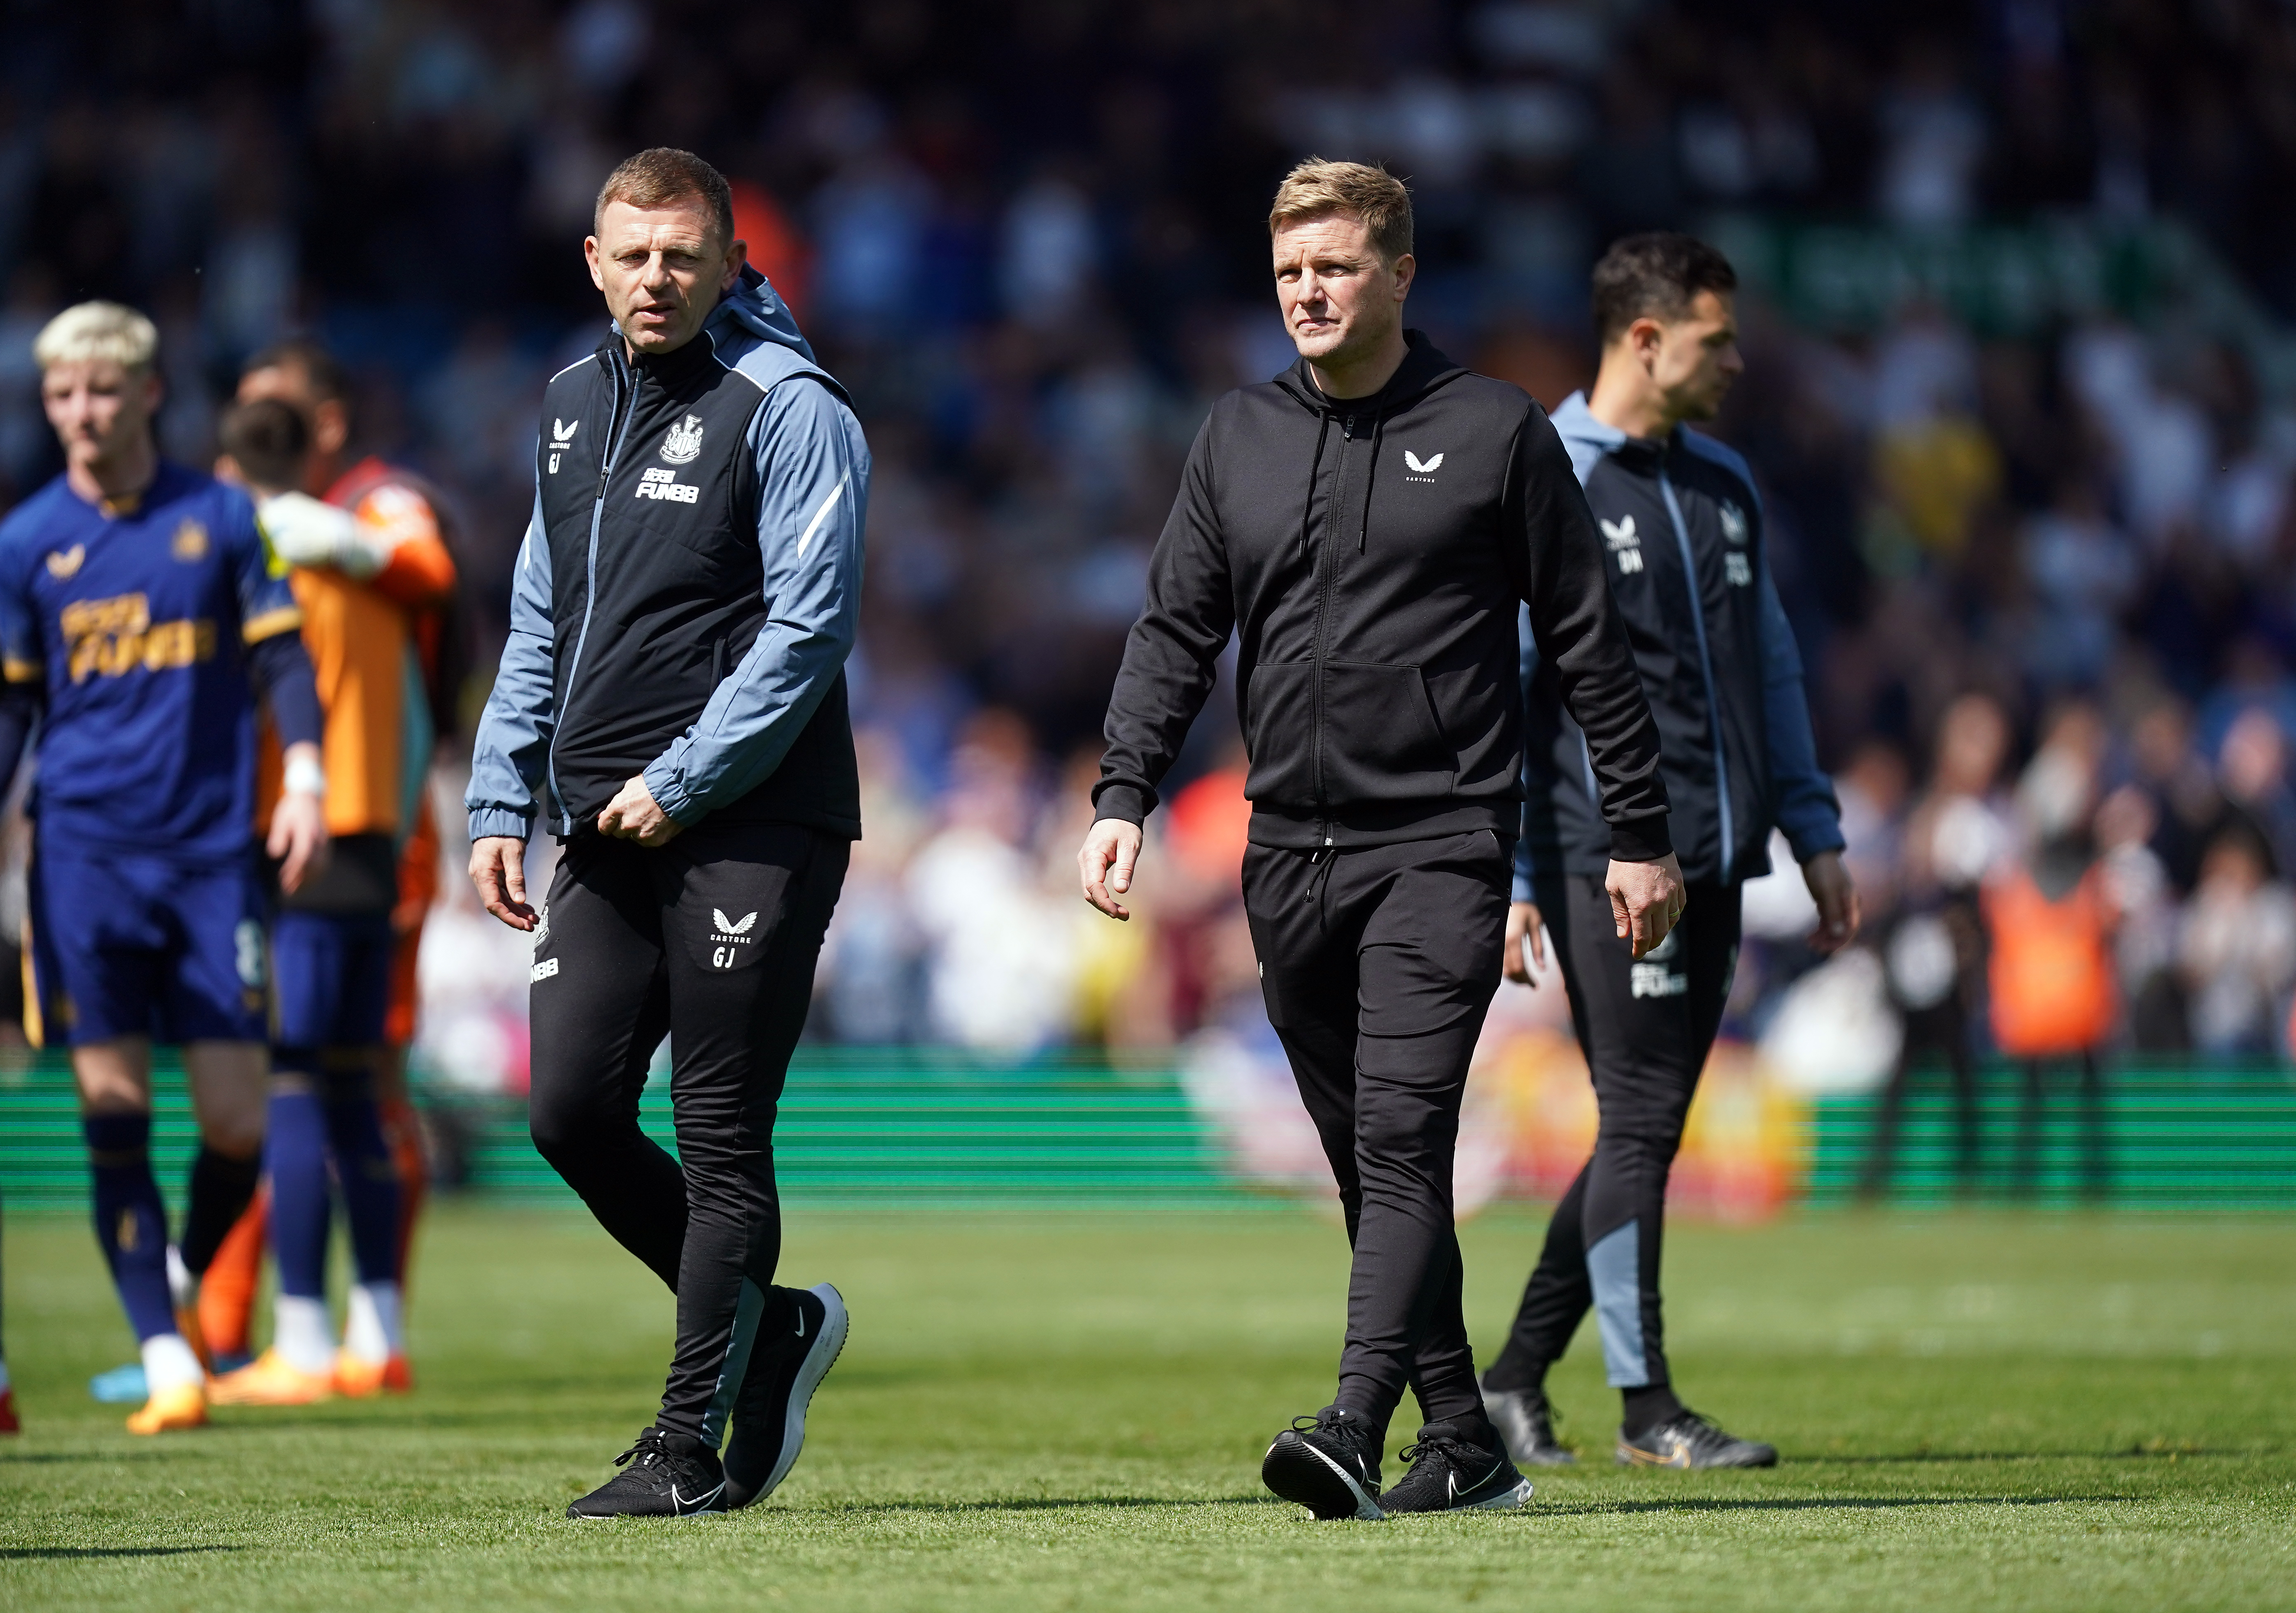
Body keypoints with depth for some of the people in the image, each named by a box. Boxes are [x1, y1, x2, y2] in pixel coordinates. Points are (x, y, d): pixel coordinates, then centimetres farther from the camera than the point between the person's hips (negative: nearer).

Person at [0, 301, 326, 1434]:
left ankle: (187, 1281, 26)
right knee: (114, 1109, -6)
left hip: (213, 851, 0)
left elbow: (282, 658, 7)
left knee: (235, 1118, -3)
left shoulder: (221, 518, 5)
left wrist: (304, 779, -6)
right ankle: (167, 1357, -1)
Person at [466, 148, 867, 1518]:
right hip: (607, 834, 7)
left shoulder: (789, 408, -7)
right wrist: (506, 802, 13)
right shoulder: (573, 405, 15)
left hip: (754, 828, -7)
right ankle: (769, 1325, 21)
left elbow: (812, 622, -13)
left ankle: (693, 1444, 1)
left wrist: (681, 782, -14)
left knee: (719, 1134, -4)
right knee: (573, 1108, 1)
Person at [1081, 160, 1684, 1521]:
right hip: (1289, 855, 5)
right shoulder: (1237, 440, 12)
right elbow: (1176, 634, 12)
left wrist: (1641, 835, 2)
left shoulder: (1494, 430, 1)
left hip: (1442, 846, -5)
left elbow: (1590, 643, 4)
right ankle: (1465, 1443, 15)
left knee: (1403, 1140, -17)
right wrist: (1123, 799, -2)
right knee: (1366, 1160, 7)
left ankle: (1356, 1432, -27)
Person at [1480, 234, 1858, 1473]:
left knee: (1646, 1131, 9)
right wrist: (1504, 878, -13)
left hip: (1711, 860, 7)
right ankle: (1646, 1408, -1)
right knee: (1640, 1124, -7)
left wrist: (1814, 833, 18)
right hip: (1605, 861, -7)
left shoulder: (1722, 485, 15)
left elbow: (1769, 666, 22)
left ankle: (1516, 1377, 19)